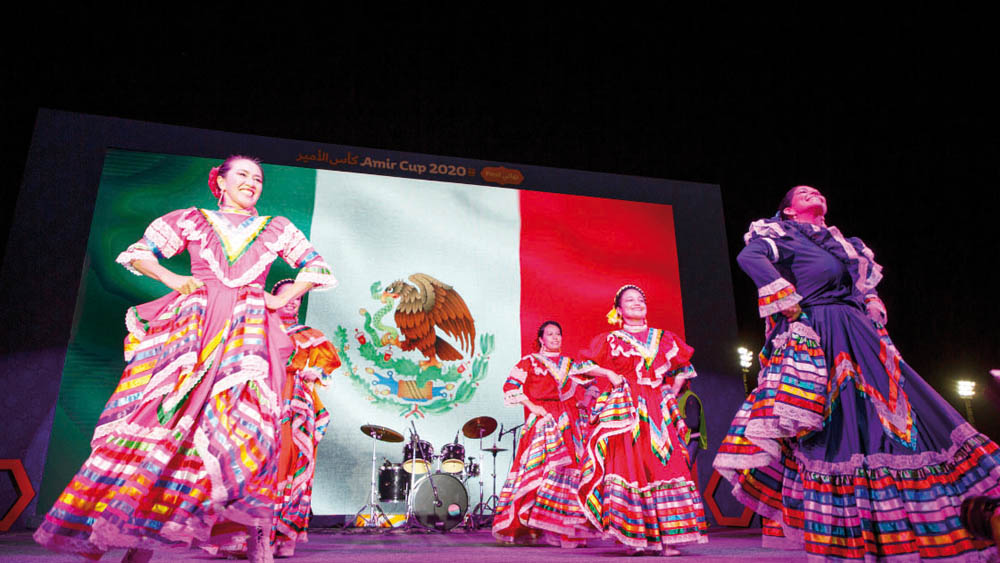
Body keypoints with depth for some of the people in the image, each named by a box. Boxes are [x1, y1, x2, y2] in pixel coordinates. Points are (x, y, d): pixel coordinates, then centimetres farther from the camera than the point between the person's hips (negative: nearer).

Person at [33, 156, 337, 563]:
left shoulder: (276, 229, 19)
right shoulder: (192, 220, 18)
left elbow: (318, 268, 18)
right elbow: (137, 253, 20)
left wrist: (282, 299, 7)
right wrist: (172, 279, 4)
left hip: (248, 329, 0)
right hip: (194, 323, 1)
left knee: (244, 419, -15)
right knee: (168, 412, -11)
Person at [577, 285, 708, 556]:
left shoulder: (663, 339, 17)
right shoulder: (610, 340, 11)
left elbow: (682, 368, 25)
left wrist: (672, 393, 14)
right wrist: (609, 375, 0)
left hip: (659, 410, 2)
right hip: (625, 409, -2)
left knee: (664, 464, -8)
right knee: (630, 465, -11)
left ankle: (666, 537, -5)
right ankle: (638, 537, -6)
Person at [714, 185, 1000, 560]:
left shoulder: (842, 243, 27)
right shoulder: (782, 234, 6)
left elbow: (866, 283, 36)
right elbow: (749, 256, -14)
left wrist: (873, 304, 14)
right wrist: (789, 302, -18)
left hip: (861, 334, 8)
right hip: (817, 335, -7)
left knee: (900, 419, 2)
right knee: (835, 430, -11)